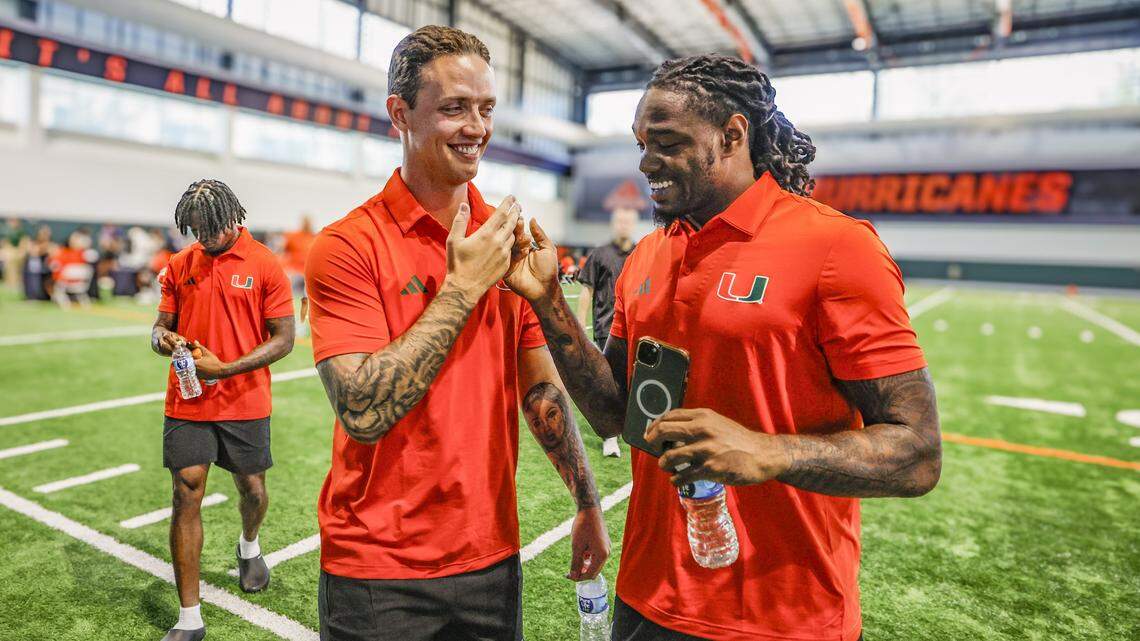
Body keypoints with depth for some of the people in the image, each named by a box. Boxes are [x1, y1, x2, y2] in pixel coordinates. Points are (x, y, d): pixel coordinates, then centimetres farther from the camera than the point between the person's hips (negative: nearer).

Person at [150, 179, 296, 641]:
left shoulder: (264, 265, -6)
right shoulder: (179, 265, 5)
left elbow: (283, 339, -8)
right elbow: (161, 328, 12)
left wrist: (224, 368, -18)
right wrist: (164, 339, -13)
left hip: (245, 403, -2)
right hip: (187, 402, 2)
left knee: (251, 488, 13)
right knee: (186, 496, -1)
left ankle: (249, 546, 49)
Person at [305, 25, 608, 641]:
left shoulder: (506, 238, 1)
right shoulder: (347, 244, -13)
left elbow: (541, 388, 6)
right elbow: (363, 412, -22)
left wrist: (587, 505, 7)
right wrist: (463, 288, -22)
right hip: (378, 570, -4)